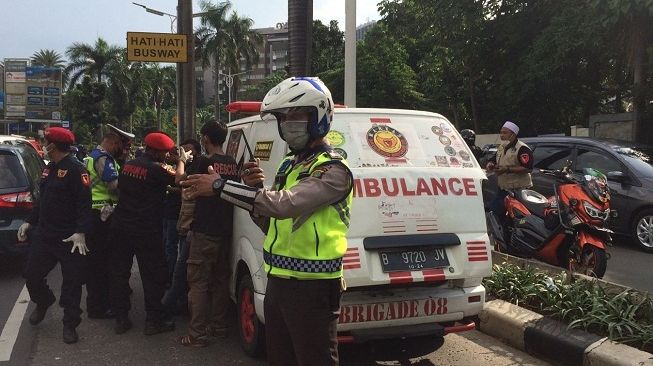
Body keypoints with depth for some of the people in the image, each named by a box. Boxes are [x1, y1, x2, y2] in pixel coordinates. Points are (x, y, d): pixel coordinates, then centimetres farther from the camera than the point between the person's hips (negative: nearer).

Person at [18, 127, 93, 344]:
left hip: (69, 238, -8)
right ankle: (43, 303, 43)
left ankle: (70, 324, 13)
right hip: (44, 235, 8)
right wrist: (30, 222, 20)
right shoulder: (49, 168, 14)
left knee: (72, 283, 1)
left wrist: (81, 232, -29)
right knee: (31, 275, 14)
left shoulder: (75, 169, -15)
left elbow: (84, 203, -22)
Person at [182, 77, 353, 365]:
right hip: (278, 281, 9)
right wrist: (253, 189, -2)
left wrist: (221, 186, -25)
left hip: (310, 288, -9)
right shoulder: (289, 165, 14)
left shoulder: (333, 170, -15)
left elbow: (285, 204, -30)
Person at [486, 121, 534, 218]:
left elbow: (528, 168, -21)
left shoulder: (522, 149, -12)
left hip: (519, 190, -8)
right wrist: (491, 164, 4)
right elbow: (496, 161, 29)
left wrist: (507, 169, -24)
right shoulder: (501, 148, 15)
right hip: (503, 189, 8)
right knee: (493, 211, 5)